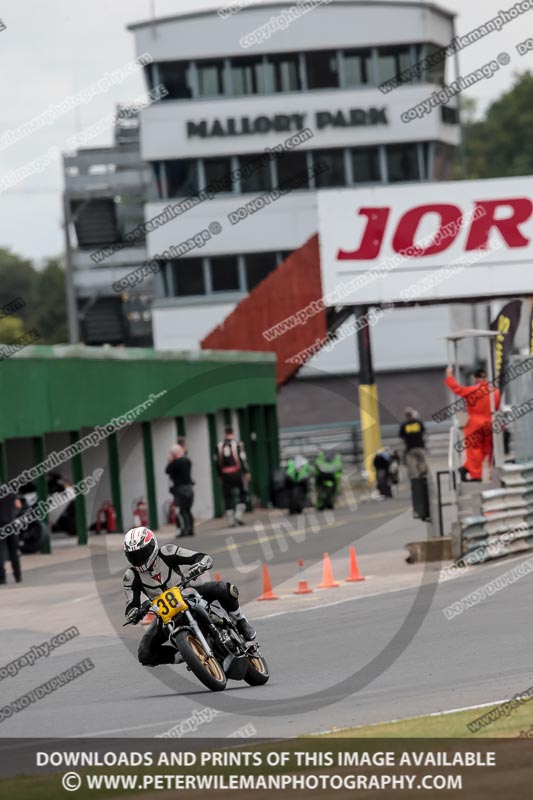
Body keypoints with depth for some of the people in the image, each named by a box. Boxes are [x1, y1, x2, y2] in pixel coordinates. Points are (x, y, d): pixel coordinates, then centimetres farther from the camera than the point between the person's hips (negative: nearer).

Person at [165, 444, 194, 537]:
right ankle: (191, 529, 13)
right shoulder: (187, 461, 9)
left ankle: (184, 530, -7)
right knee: (188, 510, 13)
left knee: (182, 510, -5)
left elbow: (167, 471, -8)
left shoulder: (176, 462, -15)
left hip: (180, 488, -7)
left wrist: (170, 461, 4)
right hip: (189, 487, 7)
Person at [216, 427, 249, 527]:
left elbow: (217, 462, 6)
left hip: (225, 475, 2)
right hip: (237, 473, -2)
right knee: (242, 493, 13)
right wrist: (247, 472, -1)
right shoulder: (237, 444, -5)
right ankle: (239, 514, -1)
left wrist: (220, 475, 14)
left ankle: (230, 520, 3)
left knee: (228, 497, 8)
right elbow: (243, 459, -8)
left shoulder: (219, 446, 4)